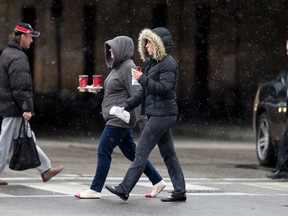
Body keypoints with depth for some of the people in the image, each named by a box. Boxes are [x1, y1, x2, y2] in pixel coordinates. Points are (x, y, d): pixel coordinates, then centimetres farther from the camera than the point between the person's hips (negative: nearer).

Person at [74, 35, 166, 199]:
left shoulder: (128, 68, -15)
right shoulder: (118, 67, 16)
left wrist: (142, 120, -23)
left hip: (120, 118, -10)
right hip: (116, 117, 10)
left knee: (104, 151, -6)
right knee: (131, 152, 13)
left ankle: (96, 189, 0)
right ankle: (157, 181, 18)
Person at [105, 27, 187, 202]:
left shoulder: (168, 63, -12)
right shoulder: (154, 63, 16)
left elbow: (164, 88, -22)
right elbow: (144, 92, 19)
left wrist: (143, 78, -21)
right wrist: (127, 106, 12)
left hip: (162, 114, -10)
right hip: (158, 114, 10)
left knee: (141, 152, -8)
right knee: (168, 154, 10)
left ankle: (124, 189, -6)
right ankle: (180, 192, 12)